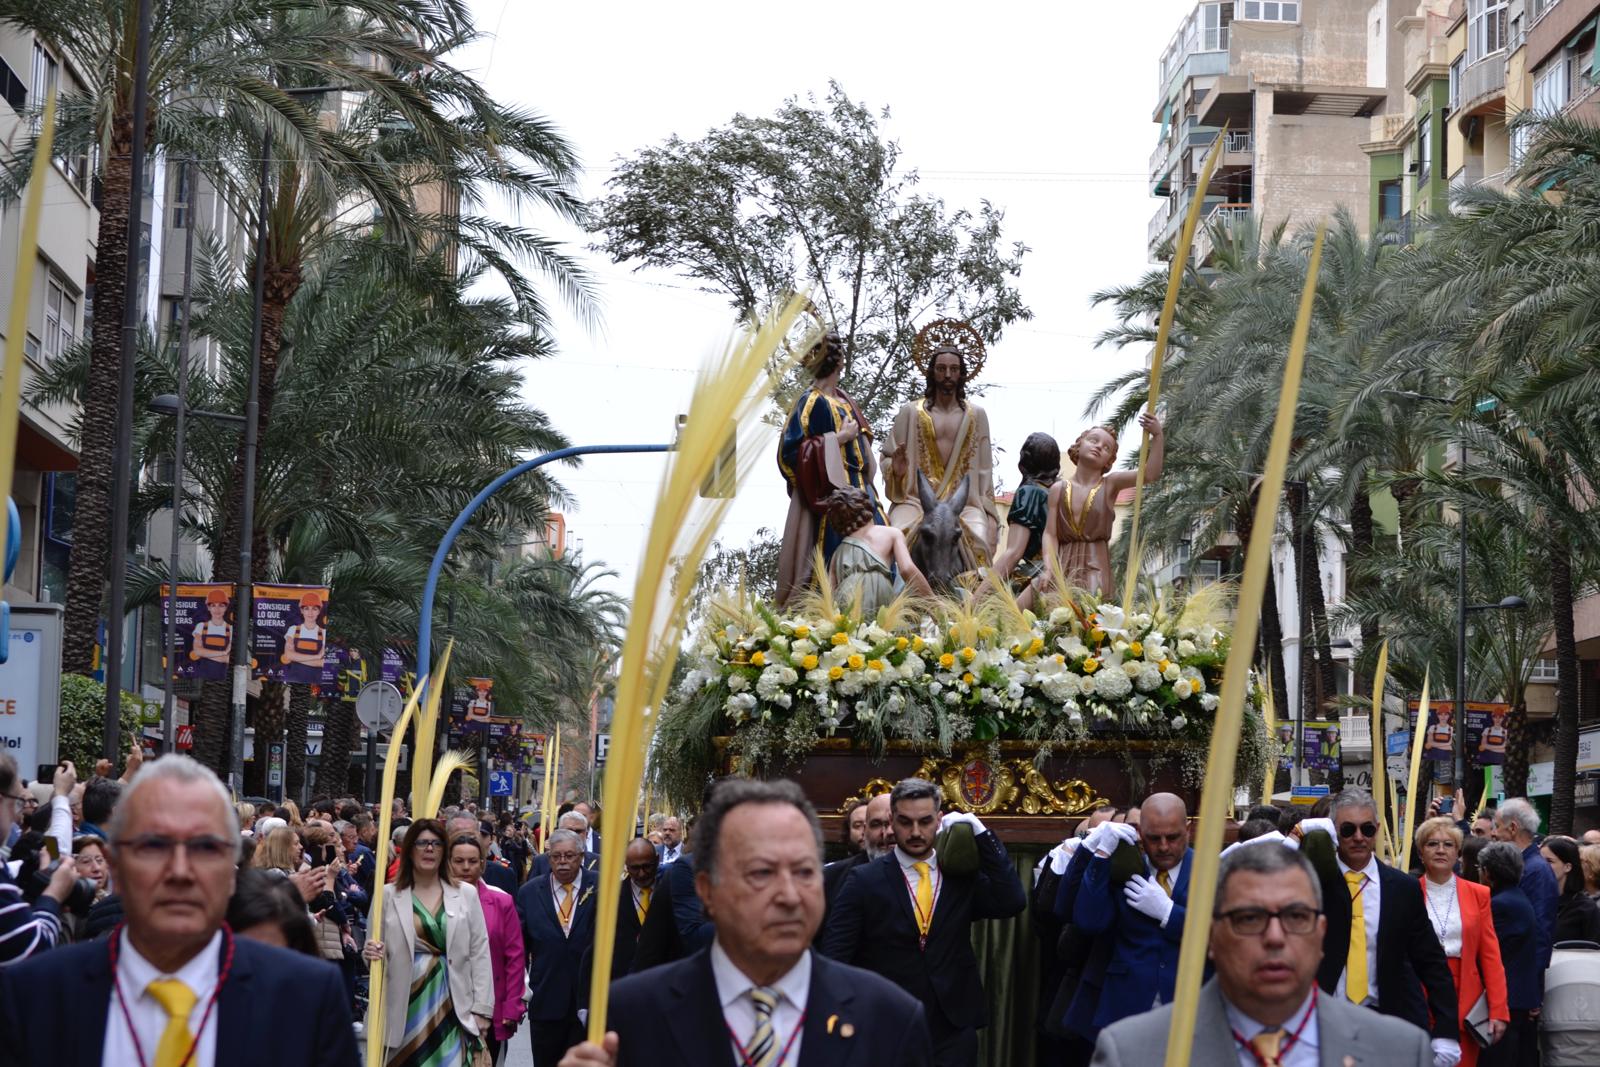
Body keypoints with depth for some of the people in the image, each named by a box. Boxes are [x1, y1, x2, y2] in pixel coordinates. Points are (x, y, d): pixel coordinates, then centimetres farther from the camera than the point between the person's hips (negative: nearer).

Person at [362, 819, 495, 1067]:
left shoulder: (466, 894, 7)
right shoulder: (389, 896, 6)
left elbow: (479, 953, 6)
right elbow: (377, 952, 12)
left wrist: (481, 1008, -1)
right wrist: (370, 953, -13)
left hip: (453, 1006, 0)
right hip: (407, 1005, 0)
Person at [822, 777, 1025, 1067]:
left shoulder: (962, 875, 6)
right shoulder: (865, 880, -2)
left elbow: (1013, 903, -9)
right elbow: (835, 958, -4)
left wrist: (981, 835, -9)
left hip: (954, 1033, 2)